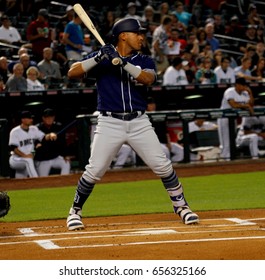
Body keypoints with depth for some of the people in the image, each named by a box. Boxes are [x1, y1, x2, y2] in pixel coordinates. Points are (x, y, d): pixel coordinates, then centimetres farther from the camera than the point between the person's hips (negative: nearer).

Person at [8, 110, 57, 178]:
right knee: (28, 160, -35)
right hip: (16, 159, -7)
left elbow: (44, 138, -3)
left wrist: (50, 135, -26)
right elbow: (12, 147, -16)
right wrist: (25, 156, -27)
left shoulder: (34, 129, 8)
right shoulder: (15, 131, -9)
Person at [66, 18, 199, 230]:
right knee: (94, 171, -9)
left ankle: (181, 205, 15)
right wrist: (98, 58, -19)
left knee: (163, 165, -3)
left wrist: (123, 63, -26)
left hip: (139, 122, 2)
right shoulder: (102, 57, 3)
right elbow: (72, 72, -7)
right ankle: (75, 211, 10)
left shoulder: (144, 61, 9)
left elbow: (148, 78, -14)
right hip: (110, 123, -2)